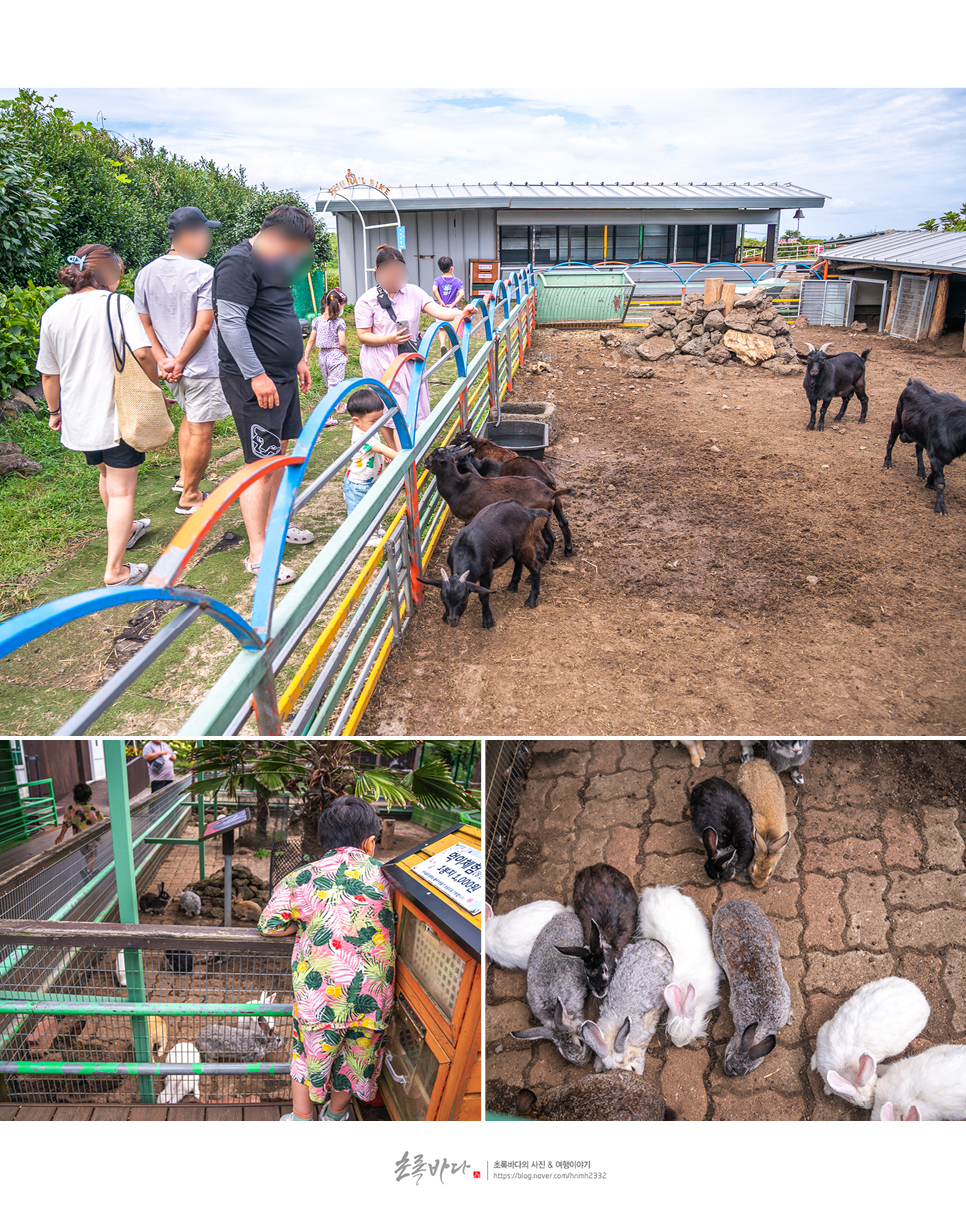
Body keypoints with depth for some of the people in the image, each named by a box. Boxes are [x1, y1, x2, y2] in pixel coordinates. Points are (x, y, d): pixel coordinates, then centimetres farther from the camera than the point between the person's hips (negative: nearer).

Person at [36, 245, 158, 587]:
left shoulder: (53, 313, 5)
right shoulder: (117, 304, -10)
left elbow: (49, 374, 10)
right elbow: (143, 353, -24)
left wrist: (54, 410, 23)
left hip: (79, 415, 6)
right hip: (120, 414, -6)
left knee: (106, 474, 28)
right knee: (121, 489, 1)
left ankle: (124, 529, 51)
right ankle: (115, 569, -1)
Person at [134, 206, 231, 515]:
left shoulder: (146, 273, 6)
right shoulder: (204, 273, -14)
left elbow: (144, 324, 4)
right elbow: (203, 326, -19)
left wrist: (164, 359, -1)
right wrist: (181, 362, -13)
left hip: (169, 366, 7)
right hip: (202, 366, -7)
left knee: (190, 417, 28)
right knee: (200, 431, 3)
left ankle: (184, 475, 32)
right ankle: (189, 496, 12)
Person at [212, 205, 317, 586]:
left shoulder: (276, 263, 15)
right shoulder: (239, 263, -16)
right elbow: (230, 323, -22)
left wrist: (297, 357, 22)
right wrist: (256, 375, -23)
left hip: (282, 376, 10)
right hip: (254, 381, -10)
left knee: (279, 453, 17)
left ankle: (272, 525, 32)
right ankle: (258, 555, -3)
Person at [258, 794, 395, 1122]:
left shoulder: (300, 879, -6)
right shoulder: (382, 876, -4)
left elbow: (268, 925, 4)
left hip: (318, 995, -1)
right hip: (372, 996, 2)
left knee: (308, 1055, 25)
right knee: (356, 1058, 26)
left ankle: (301, 1119, 40)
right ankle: (335, 1114, 48)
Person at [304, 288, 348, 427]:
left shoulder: (317, 321, 1)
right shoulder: (339, 322, -14)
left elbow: (311, 341, 4)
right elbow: (342, 343, -17)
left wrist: (305, 357, 10)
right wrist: (346, 353, 3)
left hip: (322, 356, 6)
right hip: (336, 355, -6)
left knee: (329, 384, 20)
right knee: (334, 385, -1)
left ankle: (339, 406, 33)